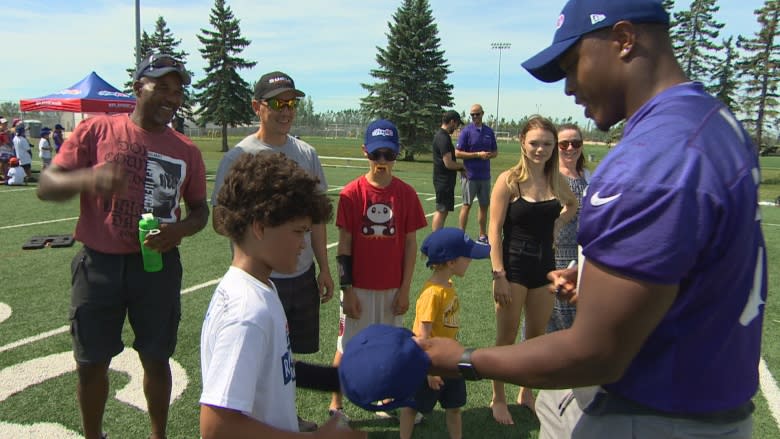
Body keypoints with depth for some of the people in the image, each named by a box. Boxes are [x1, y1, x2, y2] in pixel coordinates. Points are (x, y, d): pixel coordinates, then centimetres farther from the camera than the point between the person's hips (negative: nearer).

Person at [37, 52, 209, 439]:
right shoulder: (95, 130, -2)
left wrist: (180, 229, -12)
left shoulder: (187, 151, 4)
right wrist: (88, 179, -27)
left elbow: (200, 210, 11)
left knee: (156, 358, 10)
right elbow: (46, 186, -5)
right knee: (92, 362, 9)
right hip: (99, 264, -1)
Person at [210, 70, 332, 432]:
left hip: (303, 274, 5)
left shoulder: (307, 154, 5)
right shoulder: (239, 156, -10)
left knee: (291, 353, 20)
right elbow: (221, 219, -8)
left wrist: (324, 269, 12)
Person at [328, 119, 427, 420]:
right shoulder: (352, 193, -9)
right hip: (359, 288, -2)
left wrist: (405, 289, -2)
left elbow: (411, 243, 0)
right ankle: (336, 404, 26)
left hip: (393, 289, 2)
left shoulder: (406, 193, -4)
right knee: (347, 347, 9)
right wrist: (347, 290, -8)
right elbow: (344, 245, -6)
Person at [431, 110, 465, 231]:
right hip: (444, 180, -11)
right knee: (441, 211, -7)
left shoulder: (441, 135, 14)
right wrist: (462, 166, -6)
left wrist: (459, 168, 11)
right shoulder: (443, 138, -19)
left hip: (444, 180, 11)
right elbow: (448, 164, -23)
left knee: (442, 210, 16)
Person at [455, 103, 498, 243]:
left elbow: (495, 152, 15)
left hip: (485, 175, 5)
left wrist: (489, 155, -9)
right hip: (470, 175, -5)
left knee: (484, 205, 11)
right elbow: (457, 153, -10)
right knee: (467, 205, -1)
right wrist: (478, 154, -15)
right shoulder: (466, 131, -5)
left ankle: (483, 236, 22)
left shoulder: (489, 131, 9)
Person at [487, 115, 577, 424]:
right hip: (514, 267, -5)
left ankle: (526, 393, 34)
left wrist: (558, 223, 6)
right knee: (507, 338, 6)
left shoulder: (556, 181, 2)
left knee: (537, 336, 16)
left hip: (545, 266, 5)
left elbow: (572, 204, 25)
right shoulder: (509, 180, -12)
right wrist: (498, 275, -17)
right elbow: (495, 230, -13)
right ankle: (498, 399, 23)